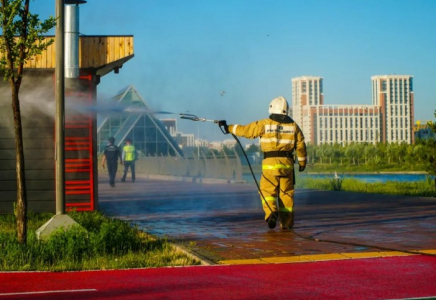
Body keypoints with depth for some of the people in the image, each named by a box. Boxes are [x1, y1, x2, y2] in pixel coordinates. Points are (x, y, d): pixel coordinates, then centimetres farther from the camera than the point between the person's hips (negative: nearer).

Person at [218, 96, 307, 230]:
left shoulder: (265, 124, -1)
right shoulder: (293, 125, 8)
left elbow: (246, 130, 2)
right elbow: (301, 145, 10)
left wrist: (229, 128, 15)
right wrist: (302, 162, 22)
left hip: (270, 163, -2)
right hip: (287, 163, 3)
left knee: (267, 191, 5)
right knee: (286, 193, 10)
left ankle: (271, 213, -20)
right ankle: (287, 222, 10)